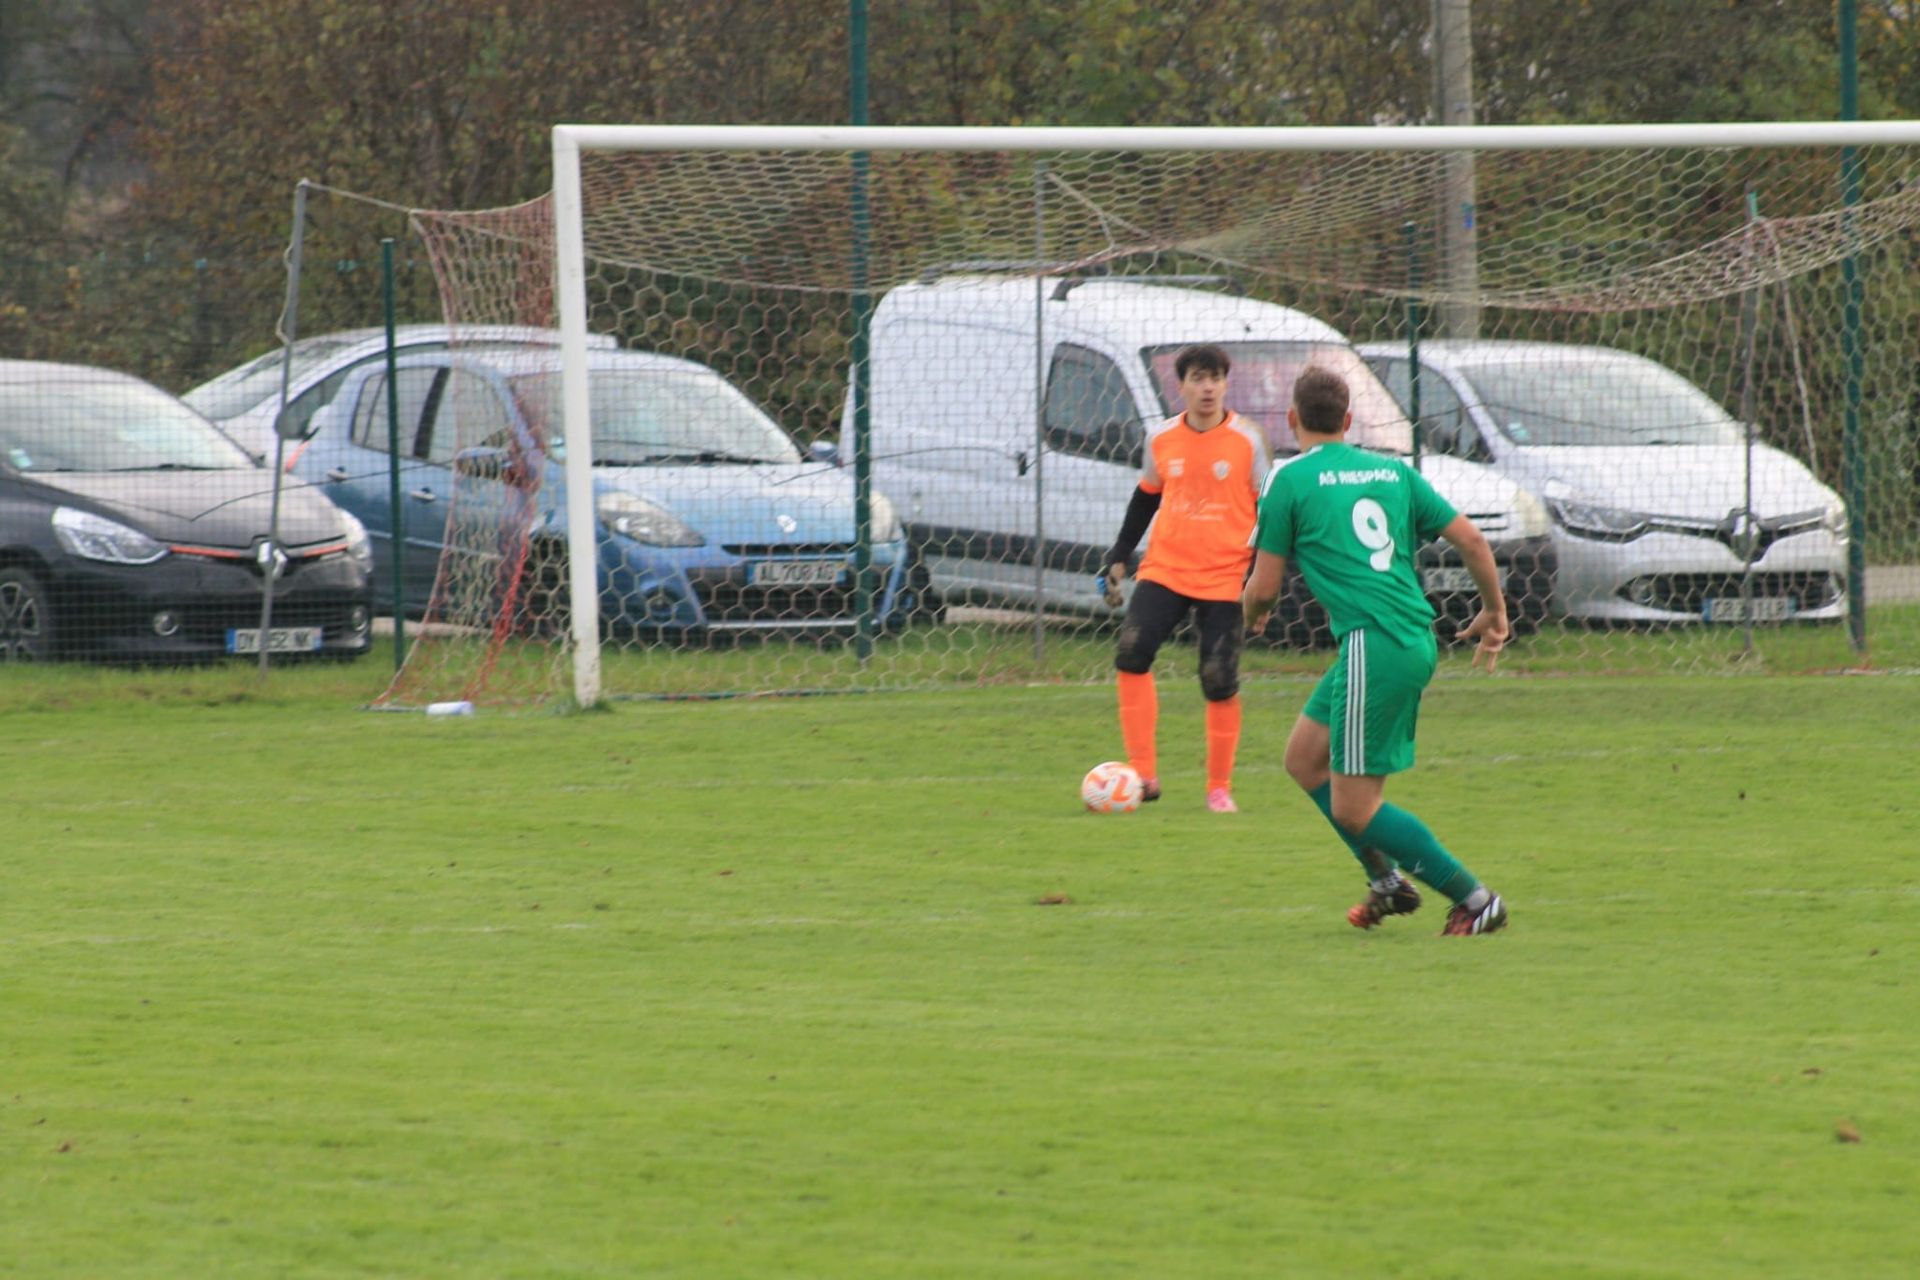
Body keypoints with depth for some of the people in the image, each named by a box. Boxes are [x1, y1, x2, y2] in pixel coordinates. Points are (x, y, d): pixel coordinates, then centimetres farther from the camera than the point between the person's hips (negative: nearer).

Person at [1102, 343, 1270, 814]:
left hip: (1224, 578, -2)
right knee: (1131, 654, -18)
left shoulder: (1246, 441, -3)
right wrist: (1118, 559, 16)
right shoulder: (1162, 439, 6)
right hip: (1164, 570, 2)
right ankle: (1144, 773, -13)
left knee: (1220, 683, -3)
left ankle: (1219, 788, 13)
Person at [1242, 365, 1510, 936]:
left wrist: (1249, 612, 25)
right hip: (1415, 640, 8)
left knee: (1353, 806, -2)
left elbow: (1264, 587, 1)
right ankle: (1388, 881, 21)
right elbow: (1470, 538, 10)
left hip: (1374, 645, -8)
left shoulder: (1291, 478, -1)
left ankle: (1475, 899, -2)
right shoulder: (1393, 471, 15)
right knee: (1305, 758, 21)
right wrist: (1494, 611, 24)